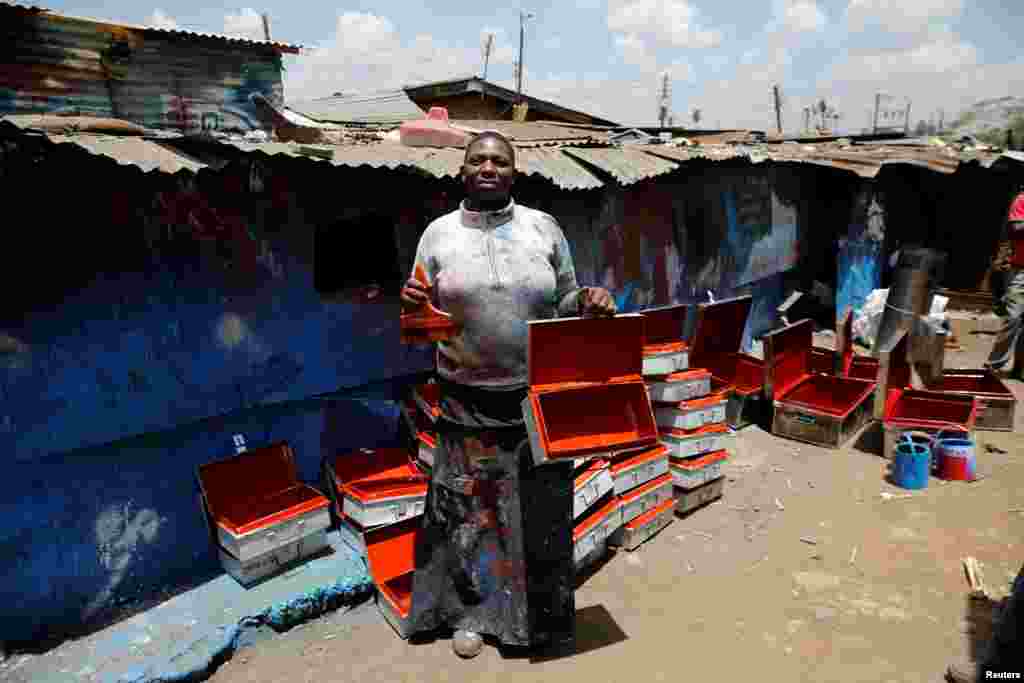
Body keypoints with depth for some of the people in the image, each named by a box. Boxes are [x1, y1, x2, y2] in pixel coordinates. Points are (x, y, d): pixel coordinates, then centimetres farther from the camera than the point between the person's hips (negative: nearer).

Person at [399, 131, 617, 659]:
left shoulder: (544, 227, 2)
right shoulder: (438, 233, 1)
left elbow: (562, 303, 9)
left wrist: (587, 300, -12)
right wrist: (410, 306, -17)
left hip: (539, 396, 1)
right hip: (468, 401, 0)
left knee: (540, 509, 15)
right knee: (470, 508, 12)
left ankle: (542, 613, 40)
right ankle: (470, 611, 36)